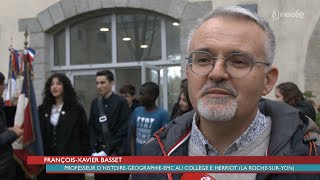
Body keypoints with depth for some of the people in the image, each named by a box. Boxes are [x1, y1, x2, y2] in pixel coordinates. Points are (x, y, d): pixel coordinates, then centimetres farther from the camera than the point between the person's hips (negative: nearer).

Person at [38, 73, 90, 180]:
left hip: (70, 159, -3)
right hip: (47, 158, 3)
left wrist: (84, 158, -7)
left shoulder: (76, 109, -1)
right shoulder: (43, 109, 10)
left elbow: (84, 135, -2)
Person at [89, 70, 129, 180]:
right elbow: (91, 128, 8)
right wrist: (93, 151, -4)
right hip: (99, 152, 4)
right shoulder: (95, 103, 10)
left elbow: (122, 131, -11)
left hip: (117, 154, -4)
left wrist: (107, 151, -14)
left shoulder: (121, 102, -5)